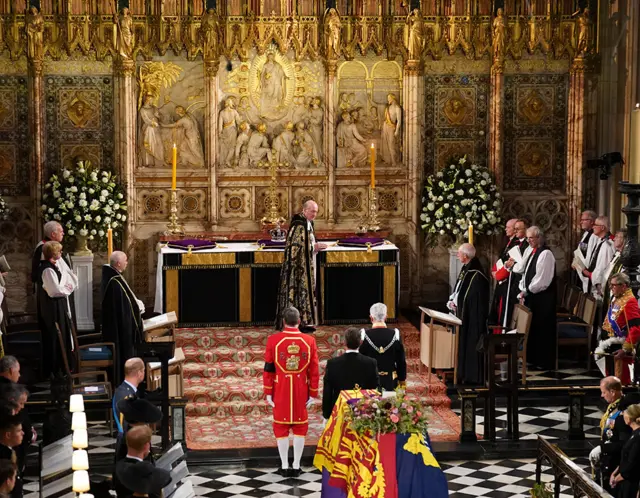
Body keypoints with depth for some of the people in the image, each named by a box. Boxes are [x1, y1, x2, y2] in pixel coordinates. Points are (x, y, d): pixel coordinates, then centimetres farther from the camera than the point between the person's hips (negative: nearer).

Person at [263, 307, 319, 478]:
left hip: (281, 390, -1)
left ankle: (284, 466, 10)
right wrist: (313, 393, 6)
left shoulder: (273, 340, -8)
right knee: (300, 427, 10)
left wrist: (268, 393, 2)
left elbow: (268, 369, -5)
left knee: (281, 427, 8)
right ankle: (296, 466, 12)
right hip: (301, 391, 1)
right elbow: (314, 371, -1)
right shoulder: (309, 341, -4)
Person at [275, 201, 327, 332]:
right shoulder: (299, 225, -18)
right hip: (298, 266, -10)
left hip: (306, 266, 10)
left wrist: (316, 246, 6)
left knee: (305, 292, 11)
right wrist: (314, 247, -18)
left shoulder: (308, 224, 13)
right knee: (299, 291, -7)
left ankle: (305, 322, 15)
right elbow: (296, 247, -22)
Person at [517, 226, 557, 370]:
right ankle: (533, 360, 21)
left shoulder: (546, 254, -15)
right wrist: (523, 291, 5)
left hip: (542, 298, -8)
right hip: (531, 295, 8)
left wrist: (526, 291, -10)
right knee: (532, 329, 12)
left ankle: (545, 362, 5)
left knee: (542, 330, -3)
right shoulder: (529, 251, 11)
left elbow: (541, 279, -18)